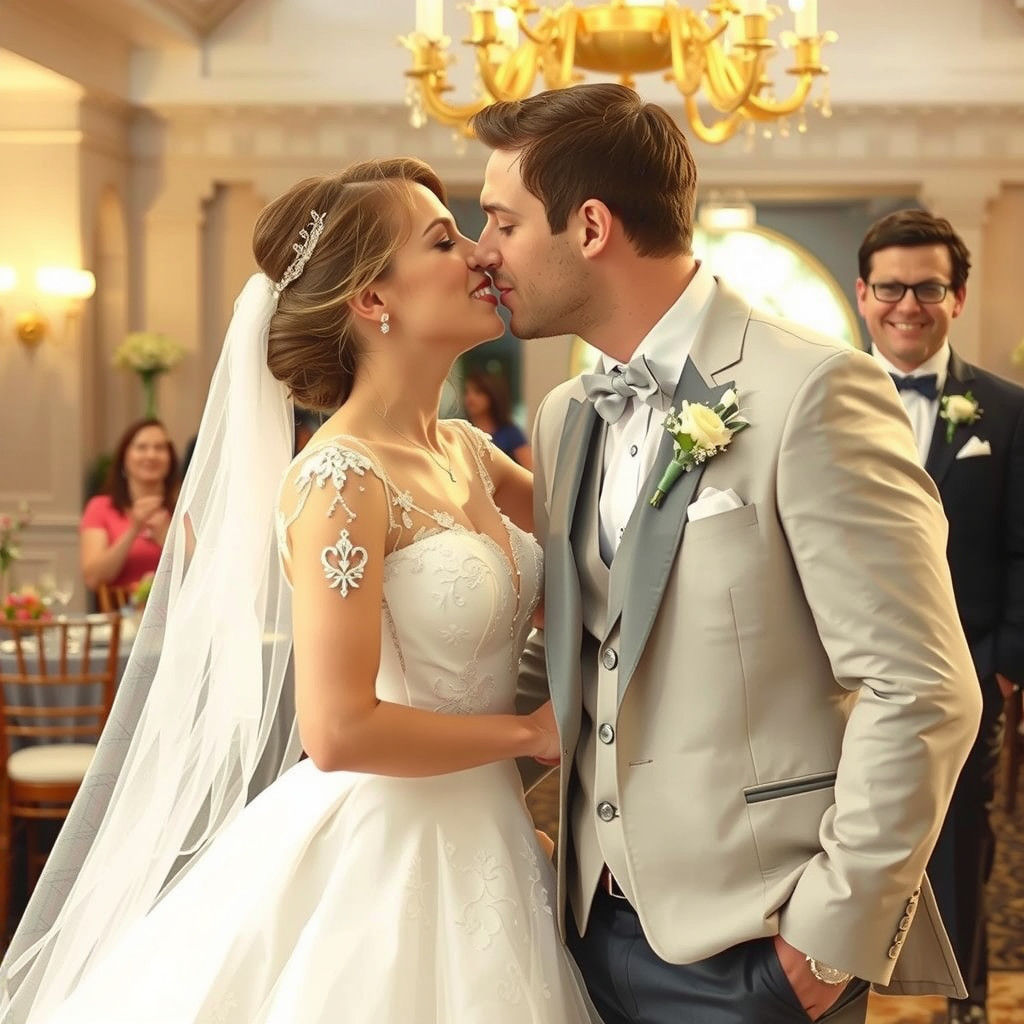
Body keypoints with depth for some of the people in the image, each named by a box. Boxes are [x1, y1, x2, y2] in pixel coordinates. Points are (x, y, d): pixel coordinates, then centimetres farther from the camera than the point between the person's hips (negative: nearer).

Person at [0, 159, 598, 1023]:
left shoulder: (465, 452, 5)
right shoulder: (342, 481, -19)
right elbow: (340, 732, -24)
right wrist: (529, 731, -13)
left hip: (478, 841, 8)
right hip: (383, 851, -8)